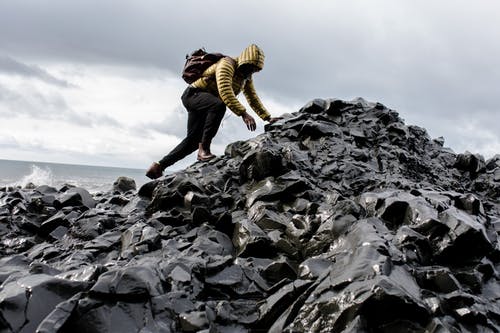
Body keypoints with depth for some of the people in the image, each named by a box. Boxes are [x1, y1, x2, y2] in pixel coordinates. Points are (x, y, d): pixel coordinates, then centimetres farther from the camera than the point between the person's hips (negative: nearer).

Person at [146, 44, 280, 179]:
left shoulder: (247, 76, 8)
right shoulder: (227, 64, -21)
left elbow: (253, 98, 13)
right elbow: (225, 93, -34)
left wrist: (268, 118, 3)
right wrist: (243, 114, -41)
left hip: (204, 105, 10)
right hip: (193, 94, -10)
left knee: (194, 140, 7)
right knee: (219, 105, -38)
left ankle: (158, 166, 15)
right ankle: (204, 149, -34)